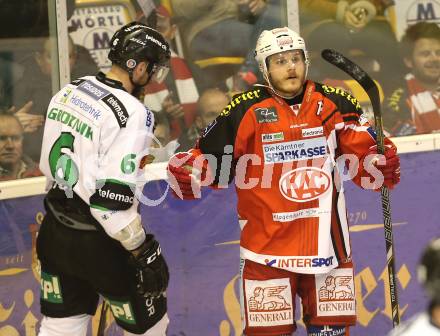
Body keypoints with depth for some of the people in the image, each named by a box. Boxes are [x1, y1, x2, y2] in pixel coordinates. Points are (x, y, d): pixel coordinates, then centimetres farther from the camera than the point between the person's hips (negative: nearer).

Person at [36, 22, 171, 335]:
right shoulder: (131, 113, -23)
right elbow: (114, 199, -27)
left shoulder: (68, 91, 2)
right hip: (98, 243, -8)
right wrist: (145, 254, -18)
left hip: (55, 232, 8)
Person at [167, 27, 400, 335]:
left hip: (327, 239, 3)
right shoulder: (246, 111, -5)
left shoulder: (335, 105, 2)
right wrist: (187, 173, -18)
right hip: (267, 244, -2)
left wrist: (382, 165, -14)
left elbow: (363, 153, 6)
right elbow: (212, 160, 1)